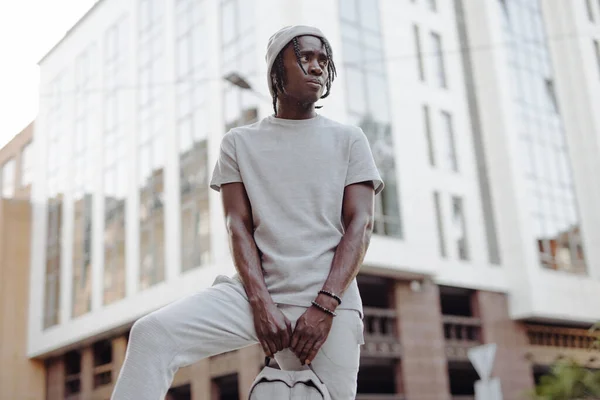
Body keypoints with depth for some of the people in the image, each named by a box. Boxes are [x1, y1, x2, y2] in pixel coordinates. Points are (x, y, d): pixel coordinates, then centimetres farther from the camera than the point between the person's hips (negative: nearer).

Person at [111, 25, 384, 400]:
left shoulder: (348, 139, 11)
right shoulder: (240, 142, 13)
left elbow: (360, 225, 1)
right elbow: (239, 226, 4)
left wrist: (324, 306, -12)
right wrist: (261, 303, -12)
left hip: (330, 301, 0)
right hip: (256, 293, 1)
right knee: (152, 333, -20)